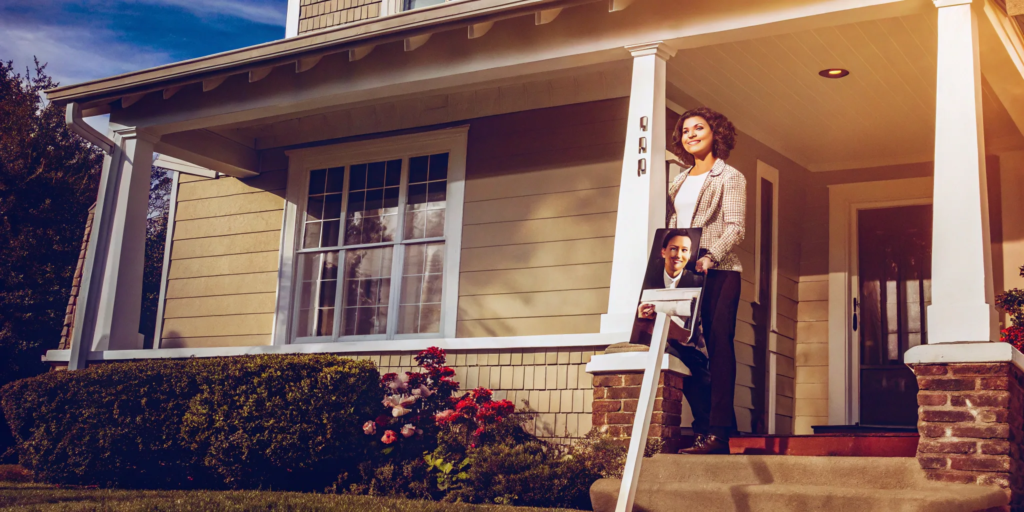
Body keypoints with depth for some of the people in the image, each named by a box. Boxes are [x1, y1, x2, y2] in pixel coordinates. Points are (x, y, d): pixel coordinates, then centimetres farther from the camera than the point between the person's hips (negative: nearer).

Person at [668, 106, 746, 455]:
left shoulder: (729, 177, 4)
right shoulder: (679, 183, 21)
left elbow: (736, 229, -7)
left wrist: (710, 257, -22)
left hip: (718, 273, -6)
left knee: (718, 346, -11)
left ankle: (717, 433, -15)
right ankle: (705, 424, 7)